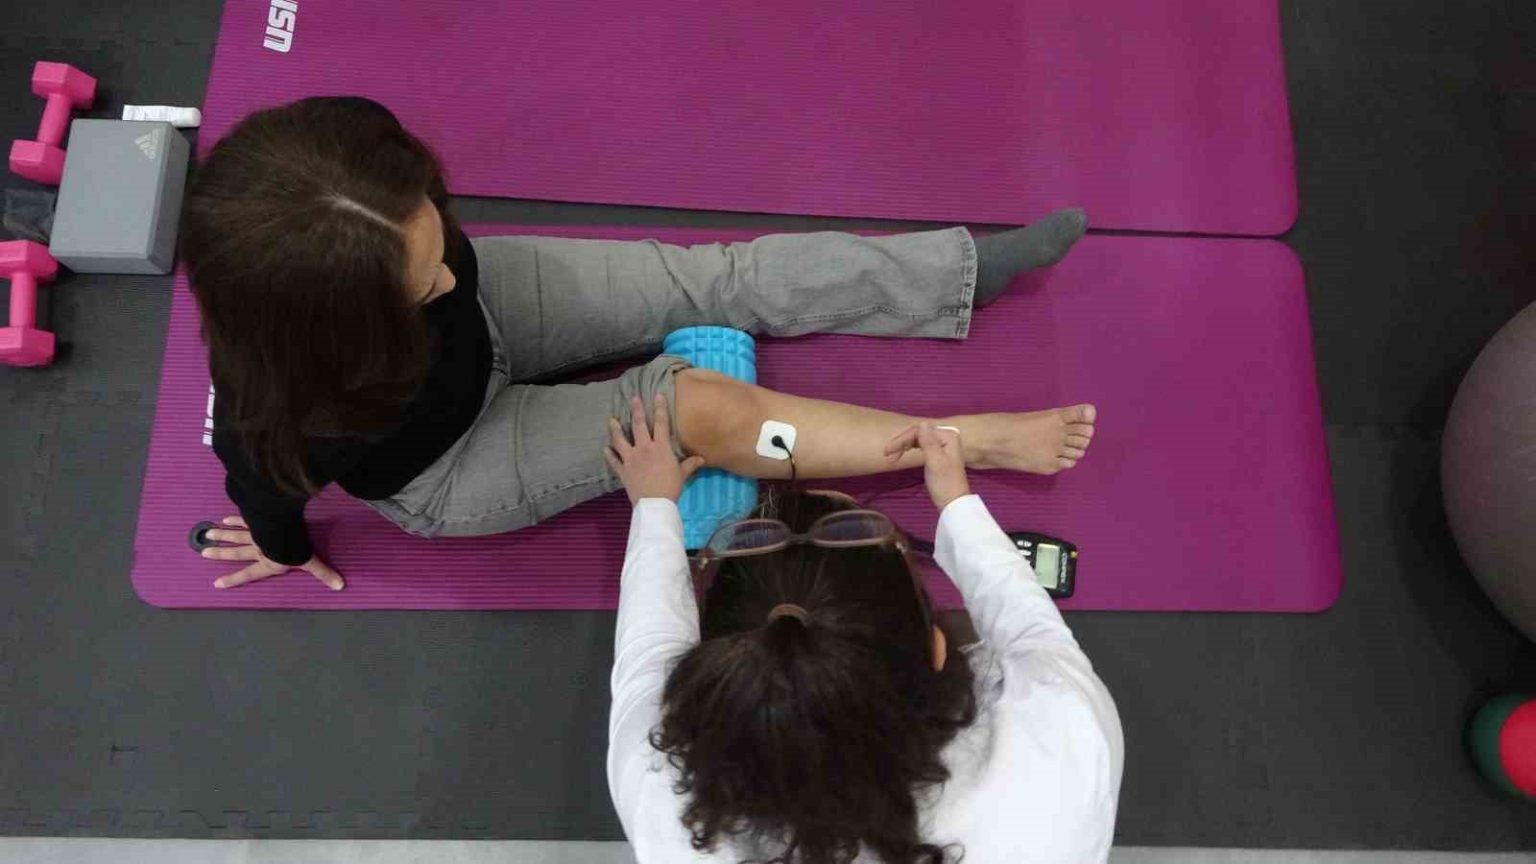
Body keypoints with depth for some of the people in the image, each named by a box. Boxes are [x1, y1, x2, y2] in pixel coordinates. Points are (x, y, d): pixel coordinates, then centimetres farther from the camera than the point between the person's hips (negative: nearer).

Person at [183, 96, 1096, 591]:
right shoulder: (288, 416, -41)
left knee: (725, 279, -3)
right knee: (704, 409, -18)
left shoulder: (378, 226, -33)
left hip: (484, 305, 5)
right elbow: (262, 485, -17)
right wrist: (287, 549, 5)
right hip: (444, 468, -4)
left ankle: (969, 268, 11)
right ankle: (977, 439, -4)